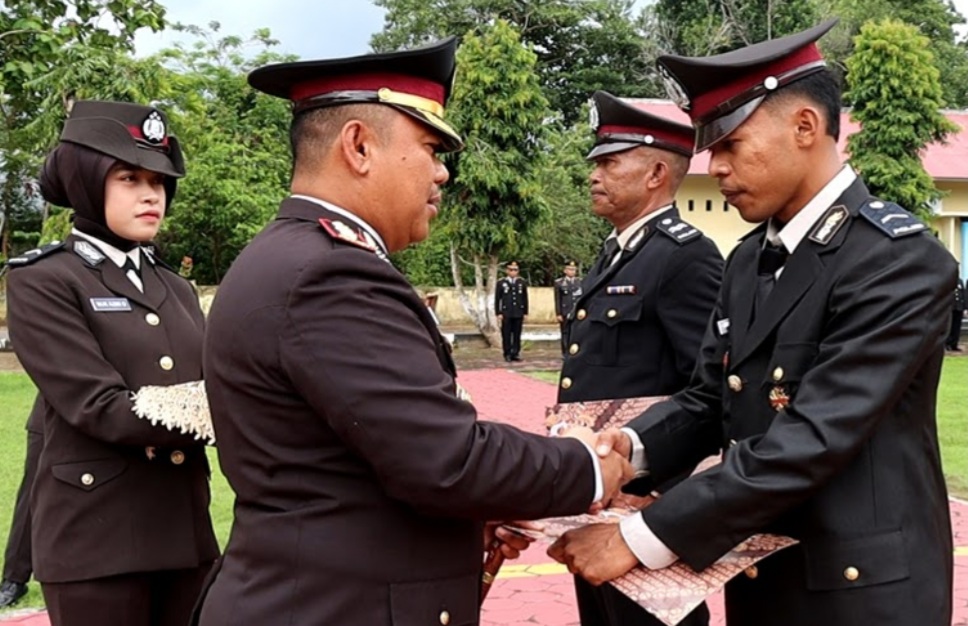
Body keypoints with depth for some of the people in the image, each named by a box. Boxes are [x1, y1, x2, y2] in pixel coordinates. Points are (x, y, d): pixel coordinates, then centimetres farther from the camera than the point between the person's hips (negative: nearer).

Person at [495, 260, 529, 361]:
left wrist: (525, 313, 7)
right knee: (506, 335, -1)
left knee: (517, 335, 3)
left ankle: (515, 353, 9)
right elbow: (497, 299, 2)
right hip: (506, 314, -2)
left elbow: (525, 298, 11)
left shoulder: (522, 282, 9)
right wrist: (498, 313, -4)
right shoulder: (501, 283, 2)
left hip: (518, 313, 2)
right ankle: (507, 354, 6)